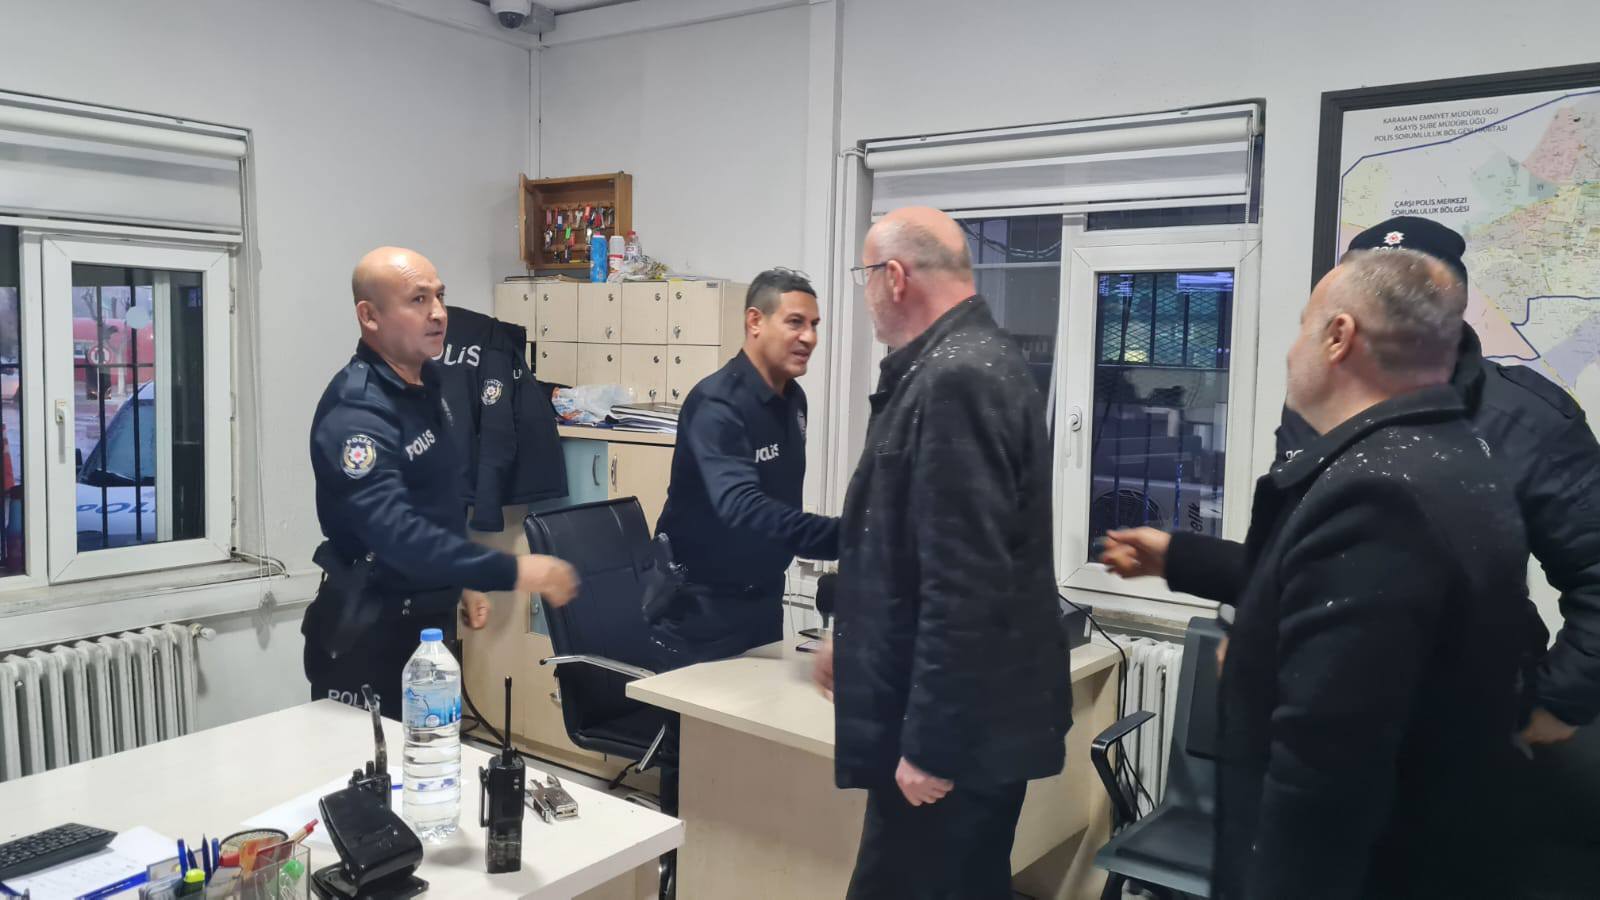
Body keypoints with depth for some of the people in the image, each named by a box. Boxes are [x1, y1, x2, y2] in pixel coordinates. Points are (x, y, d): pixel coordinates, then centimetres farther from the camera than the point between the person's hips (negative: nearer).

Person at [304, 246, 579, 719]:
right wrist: (510, 571, -38)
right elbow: (396, 532, -35)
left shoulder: (429, 383, 6)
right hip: (370, 631, -9)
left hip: (430, 618, 9)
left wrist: (461, 582, 15)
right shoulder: (356, 412, -24)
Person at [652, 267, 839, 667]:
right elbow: (741, 507, -37)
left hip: (763, 599, 8)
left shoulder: (792, 399, 4)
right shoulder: (717, 404, -23)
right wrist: (844, 536, -47)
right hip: (702, 606, -8)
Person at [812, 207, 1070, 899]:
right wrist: (859, 638, 27)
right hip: (975, 713, 10)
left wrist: (928, 743, -21)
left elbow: (966, 583, -26)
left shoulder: (954, 379, -22)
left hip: (956, 727, -10)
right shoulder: (971, 360, 11)